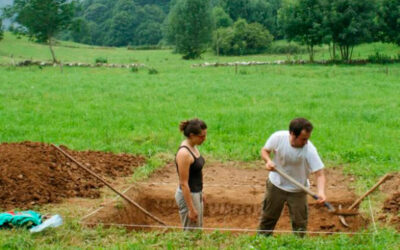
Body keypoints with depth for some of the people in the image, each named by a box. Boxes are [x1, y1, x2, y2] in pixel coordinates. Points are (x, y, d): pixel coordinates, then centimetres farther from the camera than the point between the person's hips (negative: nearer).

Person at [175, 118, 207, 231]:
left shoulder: (193, 147, 4)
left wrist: (200, 194, 22)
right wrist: (191, 209, -21)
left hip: (196, 193, 10)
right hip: (188, 196, -10)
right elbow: (183, 183, -23)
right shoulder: (184, 154, -25)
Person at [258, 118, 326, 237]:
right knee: (268, 216, 15)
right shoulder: (278, 137, -24)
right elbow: (265, 150, -5)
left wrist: (321, 192, -46)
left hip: (297, 190, -1)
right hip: (276, 184, 2)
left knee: (299, 221, 3)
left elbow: (319, 173, -29)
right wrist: (268, 160, -27)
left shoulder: (309, 150, -29)